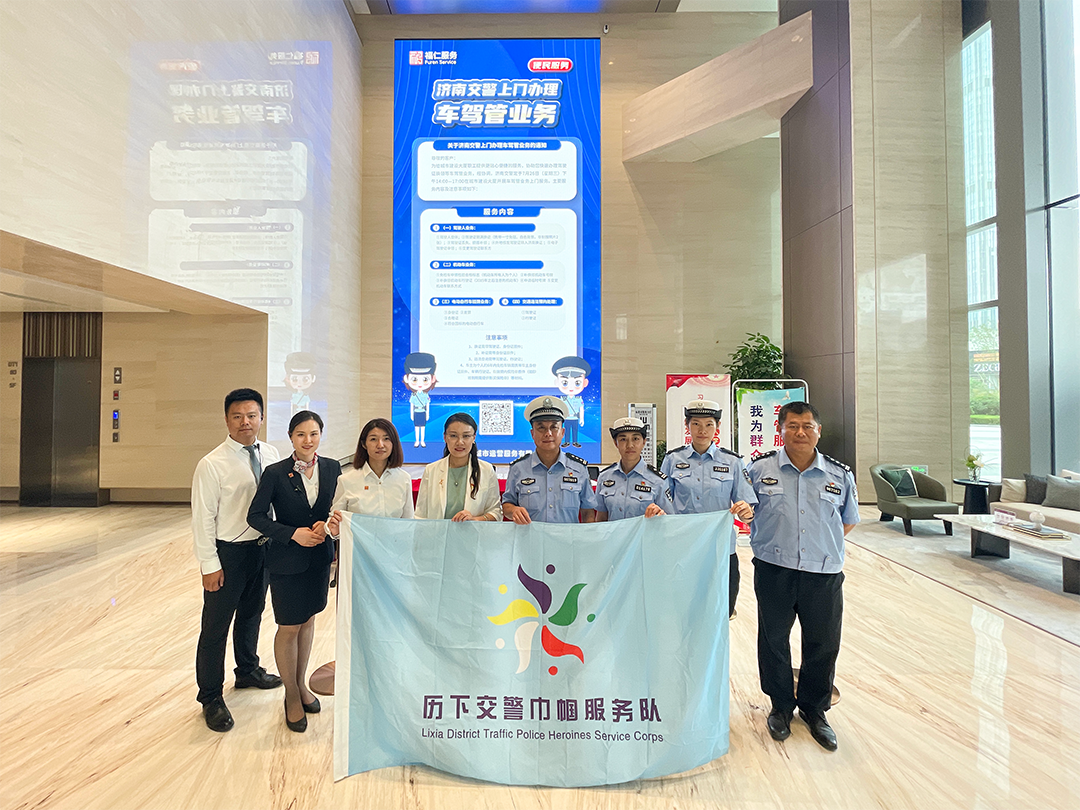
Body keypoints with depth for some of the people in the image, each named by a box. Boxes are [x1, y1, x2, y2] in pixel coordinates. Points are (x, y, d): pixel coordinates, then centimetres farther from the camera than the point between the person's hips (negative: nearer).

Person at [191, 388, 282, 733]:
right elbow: (203, 518, -14)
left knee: (252, 614, 24)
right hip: (228, 552, -5)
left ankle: (248, 670, 48)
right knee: (216, 625, 7)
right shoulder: (212, 464, -17)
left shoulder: (270, 455, -3)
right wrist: (210, 565, -13)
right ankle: (211, 698, 27)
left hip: (263, 546, 6)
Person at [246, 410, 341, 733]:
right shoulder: (275, 473, -13)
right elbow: (255, 516, -9)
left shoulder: (332, 468, -4)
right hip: (286, 561, -3)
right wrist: (293, 533, -19)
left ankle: (302, 683, 40)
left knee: (308, 619, 18)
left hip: (319, 558, 4)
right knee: (289, 628, 7)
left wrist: (326, 524, -15)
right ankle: (291, 695, 29)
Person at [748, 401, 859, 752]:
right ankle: (781, 705, 34)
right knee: (773, 641, 11)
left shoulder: (840, 475, 1)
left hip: (824, 573, 1)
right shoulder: (760, 469, -4)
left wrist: (824, 547, 7)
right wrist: (775, 542, 2)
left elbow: (848, 521, 14)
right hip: (773, 571, -1)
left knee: (823, 644, 12)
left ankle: (814, 709, 36)